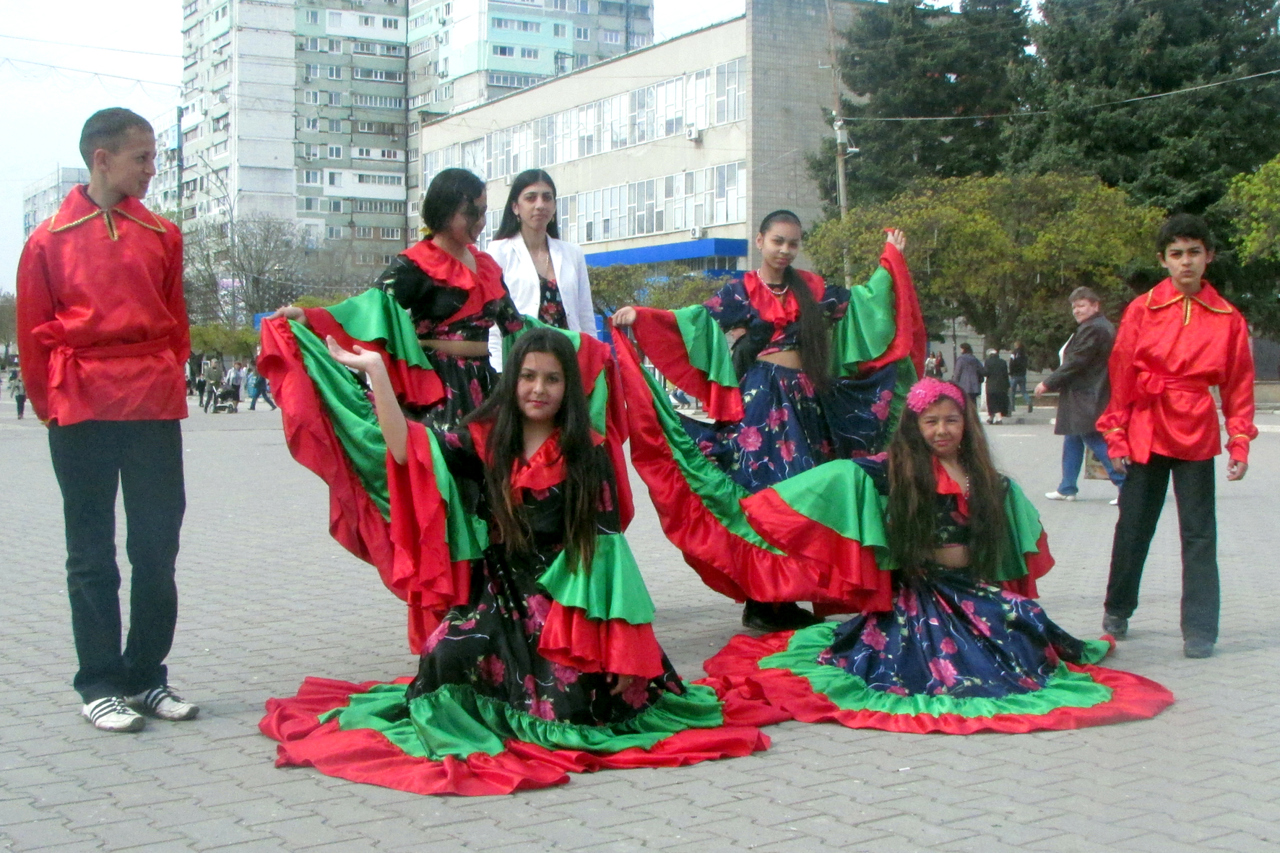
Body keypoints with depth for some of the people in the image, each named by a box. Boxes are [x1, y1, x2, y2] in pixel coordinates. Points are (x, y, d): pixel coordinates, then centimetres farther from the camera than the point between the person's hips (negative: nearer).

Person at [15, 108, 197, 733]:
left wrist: (168, 380, 5)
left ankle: (147, 677, 17)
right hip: (83, 413, -3)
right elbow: (34, 334, 4)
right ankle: (100, 685, 13)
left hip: (155, 409, 3)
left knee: (158, 547, 5)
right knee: (92, 556, 5)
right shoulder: (51, 239, 1)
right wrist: (52, 405, 1)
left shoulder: (161, 235, 9)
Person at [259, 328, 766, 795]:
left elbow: (606, 545, -4)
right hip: (498, 595, 1)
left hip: (567, 598, -1)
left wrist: (619, 650, -10)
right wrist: (376, 371, -17)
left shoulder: (589, 454, 0)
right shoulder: (482, 441, 3)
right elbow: (407, 450, -12)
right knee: (450, 656, -25)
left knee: (573, 709, -16)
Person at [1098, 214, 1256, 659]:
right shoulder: (1141, 310, 0)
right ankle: (1117, 611, 28)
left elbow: (1238, 385, 4)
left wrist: (1239, 443, -2)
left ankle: (1200, 632, 6)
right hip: (1145, 433, 0)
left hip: (1197, 434, 0)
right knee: (1133, 526, 9)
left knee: (1199, 534, 0)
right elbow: (1121, 374, 2)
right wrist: (1116, 434, -1)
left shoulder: (1228, 318, 2)